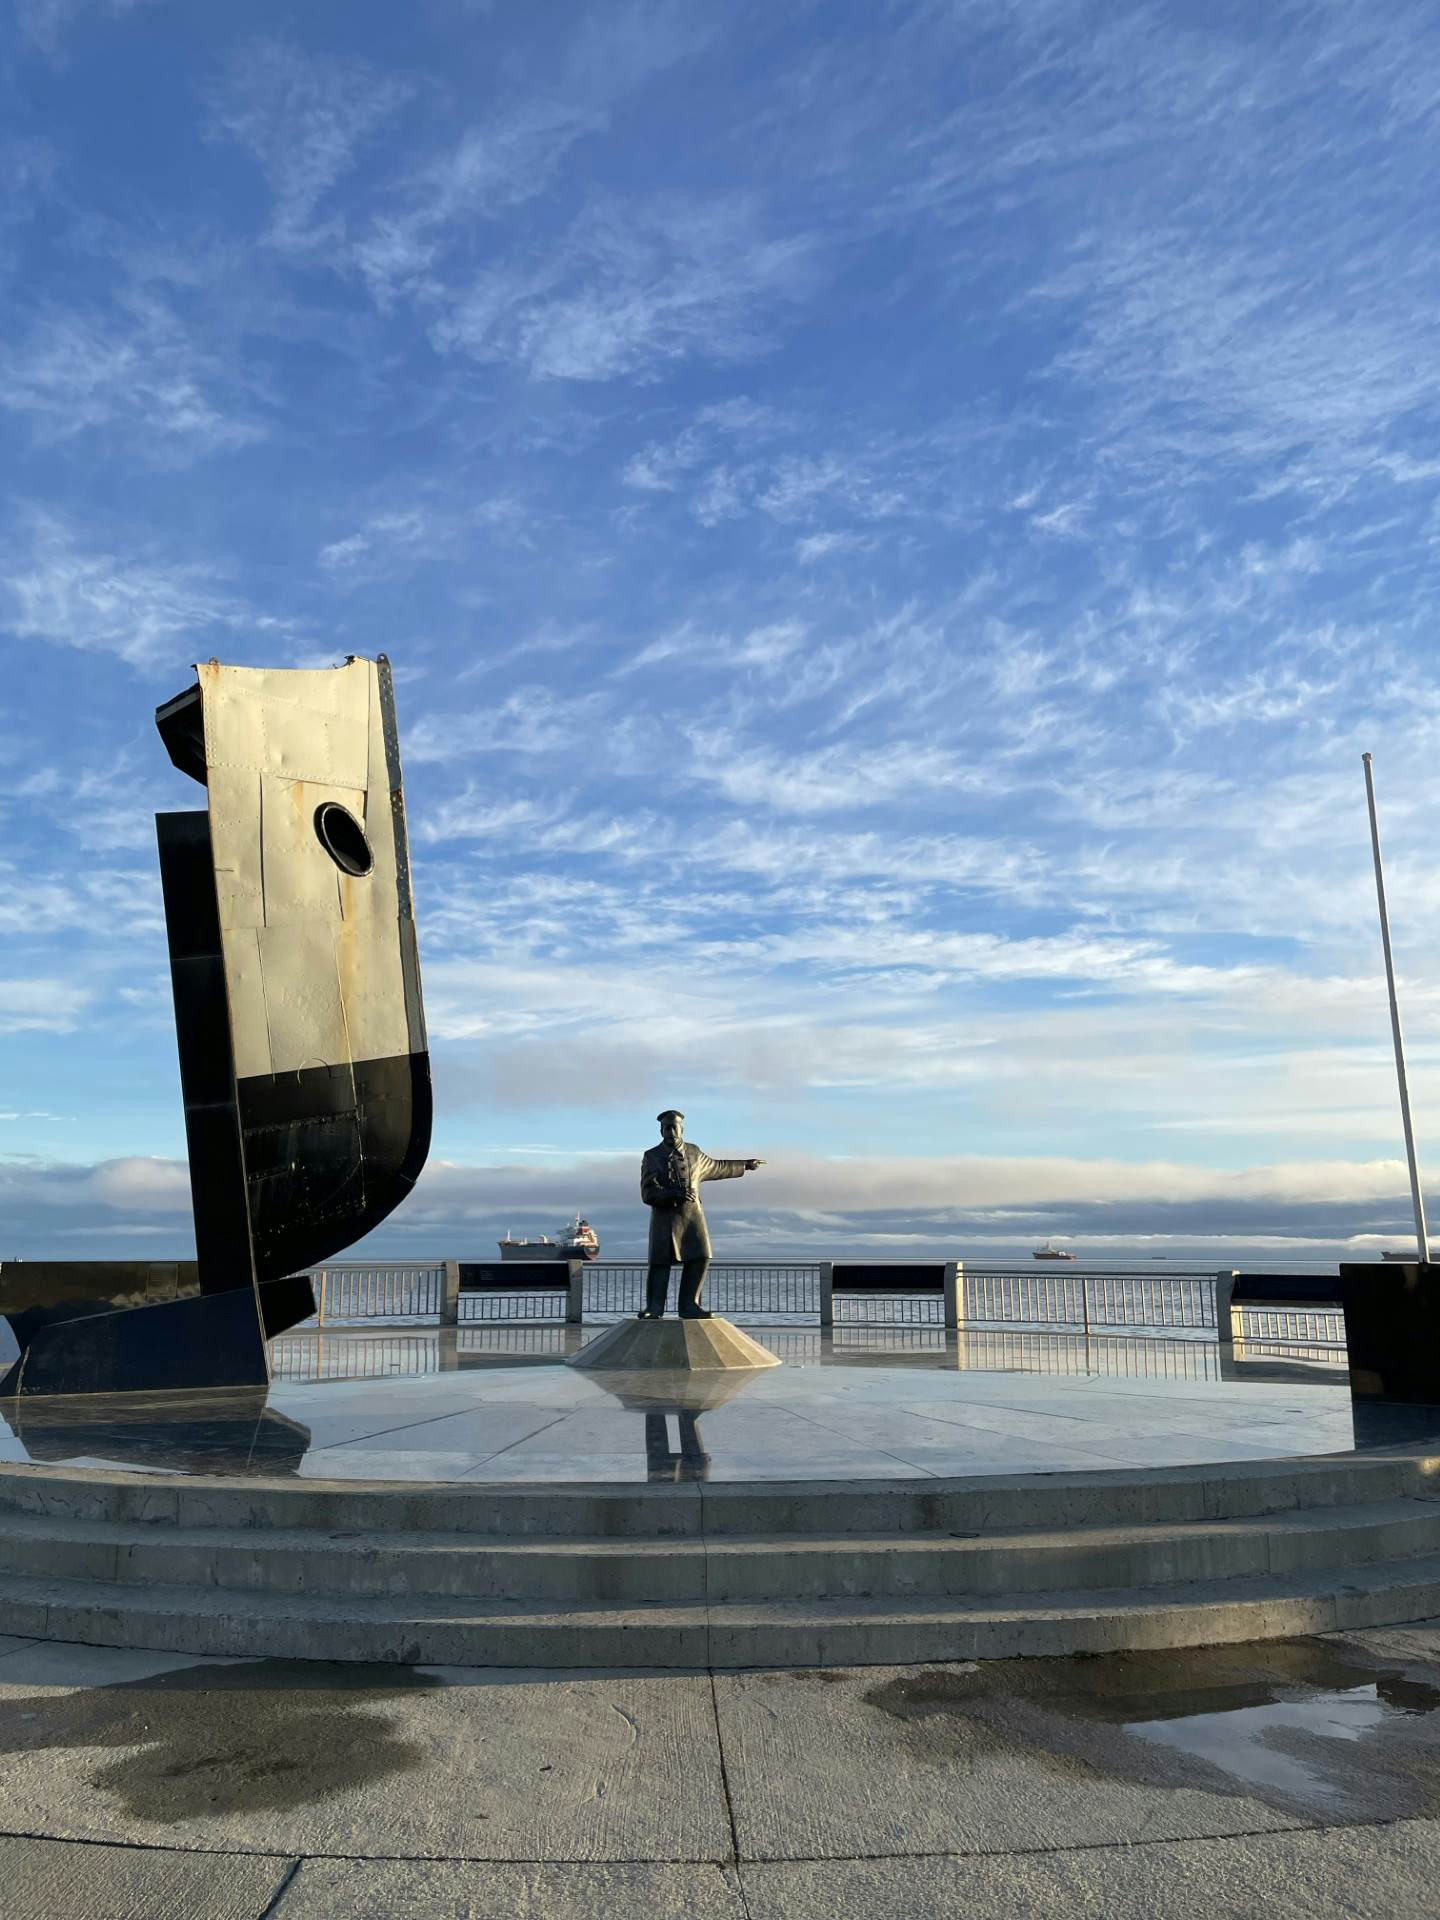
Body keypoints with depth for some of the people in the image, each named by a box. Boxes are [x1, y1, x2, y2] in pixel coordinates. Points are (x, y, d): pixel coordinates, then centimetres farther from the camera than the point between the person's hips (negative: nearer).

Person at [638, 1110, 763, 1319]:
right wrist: (675, 1194, -24)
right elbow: (648, 1193, -10)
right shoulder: (652, 1157, 0)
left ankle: (689, 1306, 1)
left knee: (700, 1258, -6)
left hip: (693, 1215, 4)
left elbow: (715, 1167, 31)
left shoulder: (693, 1152, 13)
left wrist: (745, 1165, 37)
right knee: (661, 1261, -8)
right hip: (665, 1217, -4)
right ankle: (654, 1309, -1)